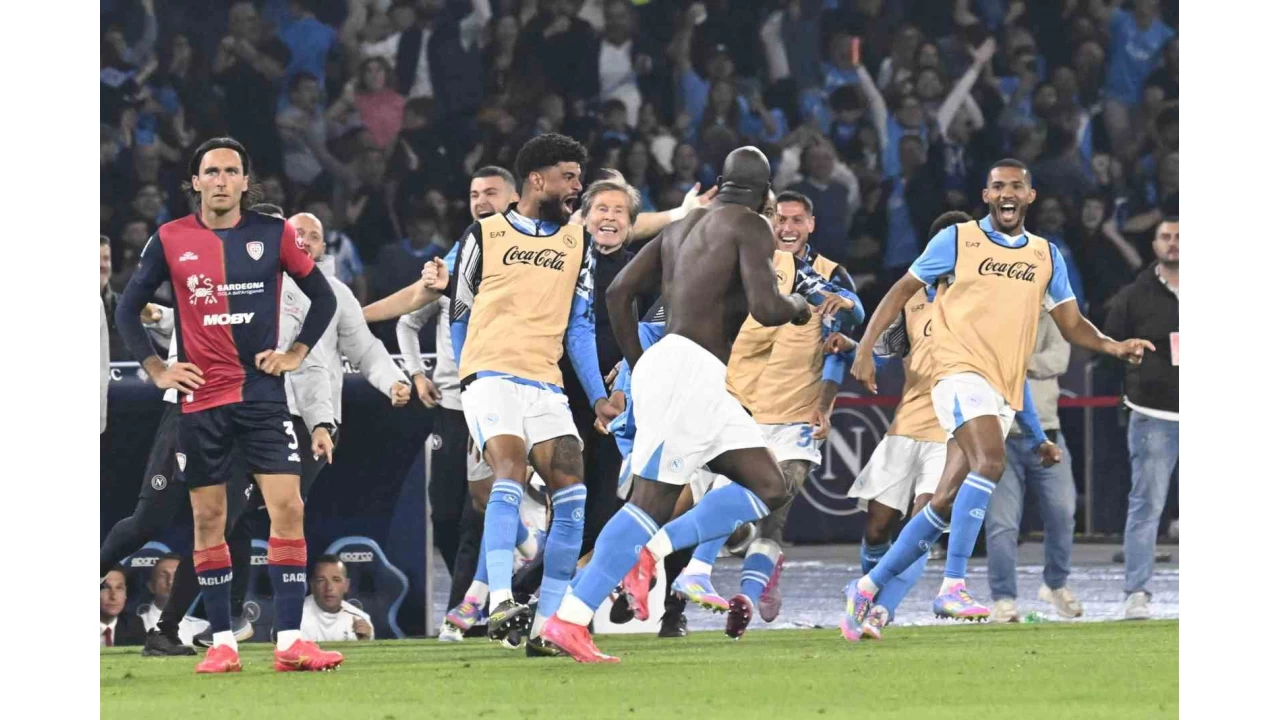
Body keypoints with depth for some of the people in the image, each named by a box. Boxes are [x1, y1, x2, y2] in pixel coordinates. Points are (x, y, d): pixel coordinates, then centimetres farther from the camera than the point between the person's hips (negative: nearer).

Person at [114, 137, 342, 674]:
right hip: (200, 399, 0)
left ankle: (289, 641, -10)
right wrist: (157, 369, 2)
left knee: (287, 508, -10)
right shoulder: (170, 240, 2)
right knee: (208, 518, 3)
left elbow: (323, 297, 12)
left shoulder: (273, 234, 2)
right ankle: (222, 642, 9)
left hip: (262, 393, 0)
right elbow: (127, 311, 10)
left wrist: (296, 353, 2)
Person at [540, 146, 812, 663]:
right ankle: (569, 619, -19)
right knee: (651, 503, -13)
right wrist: (798, 308, 7)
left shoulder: (683, 228, 20)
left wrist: (638, 366, 23)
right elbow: (765, 309, -16)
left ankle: (650, 550, -1)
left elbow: (619, 293, 17)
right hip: (688, 371, -9)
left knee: (769, 490, 9)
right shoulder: (750, 228, -3)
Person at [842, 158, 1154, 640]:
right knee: (989, 462, -29)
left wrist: (1114, 347, -1)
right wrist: (866, 347, -1)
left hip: (1005, 392, 5)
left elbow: (1071, 324, 18)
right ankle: (952, 587, -32)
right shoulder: (957, 240, 4)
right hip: (961, 370, -5)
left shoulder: (1046, 256, 16)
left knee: (946, 503, 2)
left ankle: (869, 587, 13)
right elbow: (903, 290, 8)